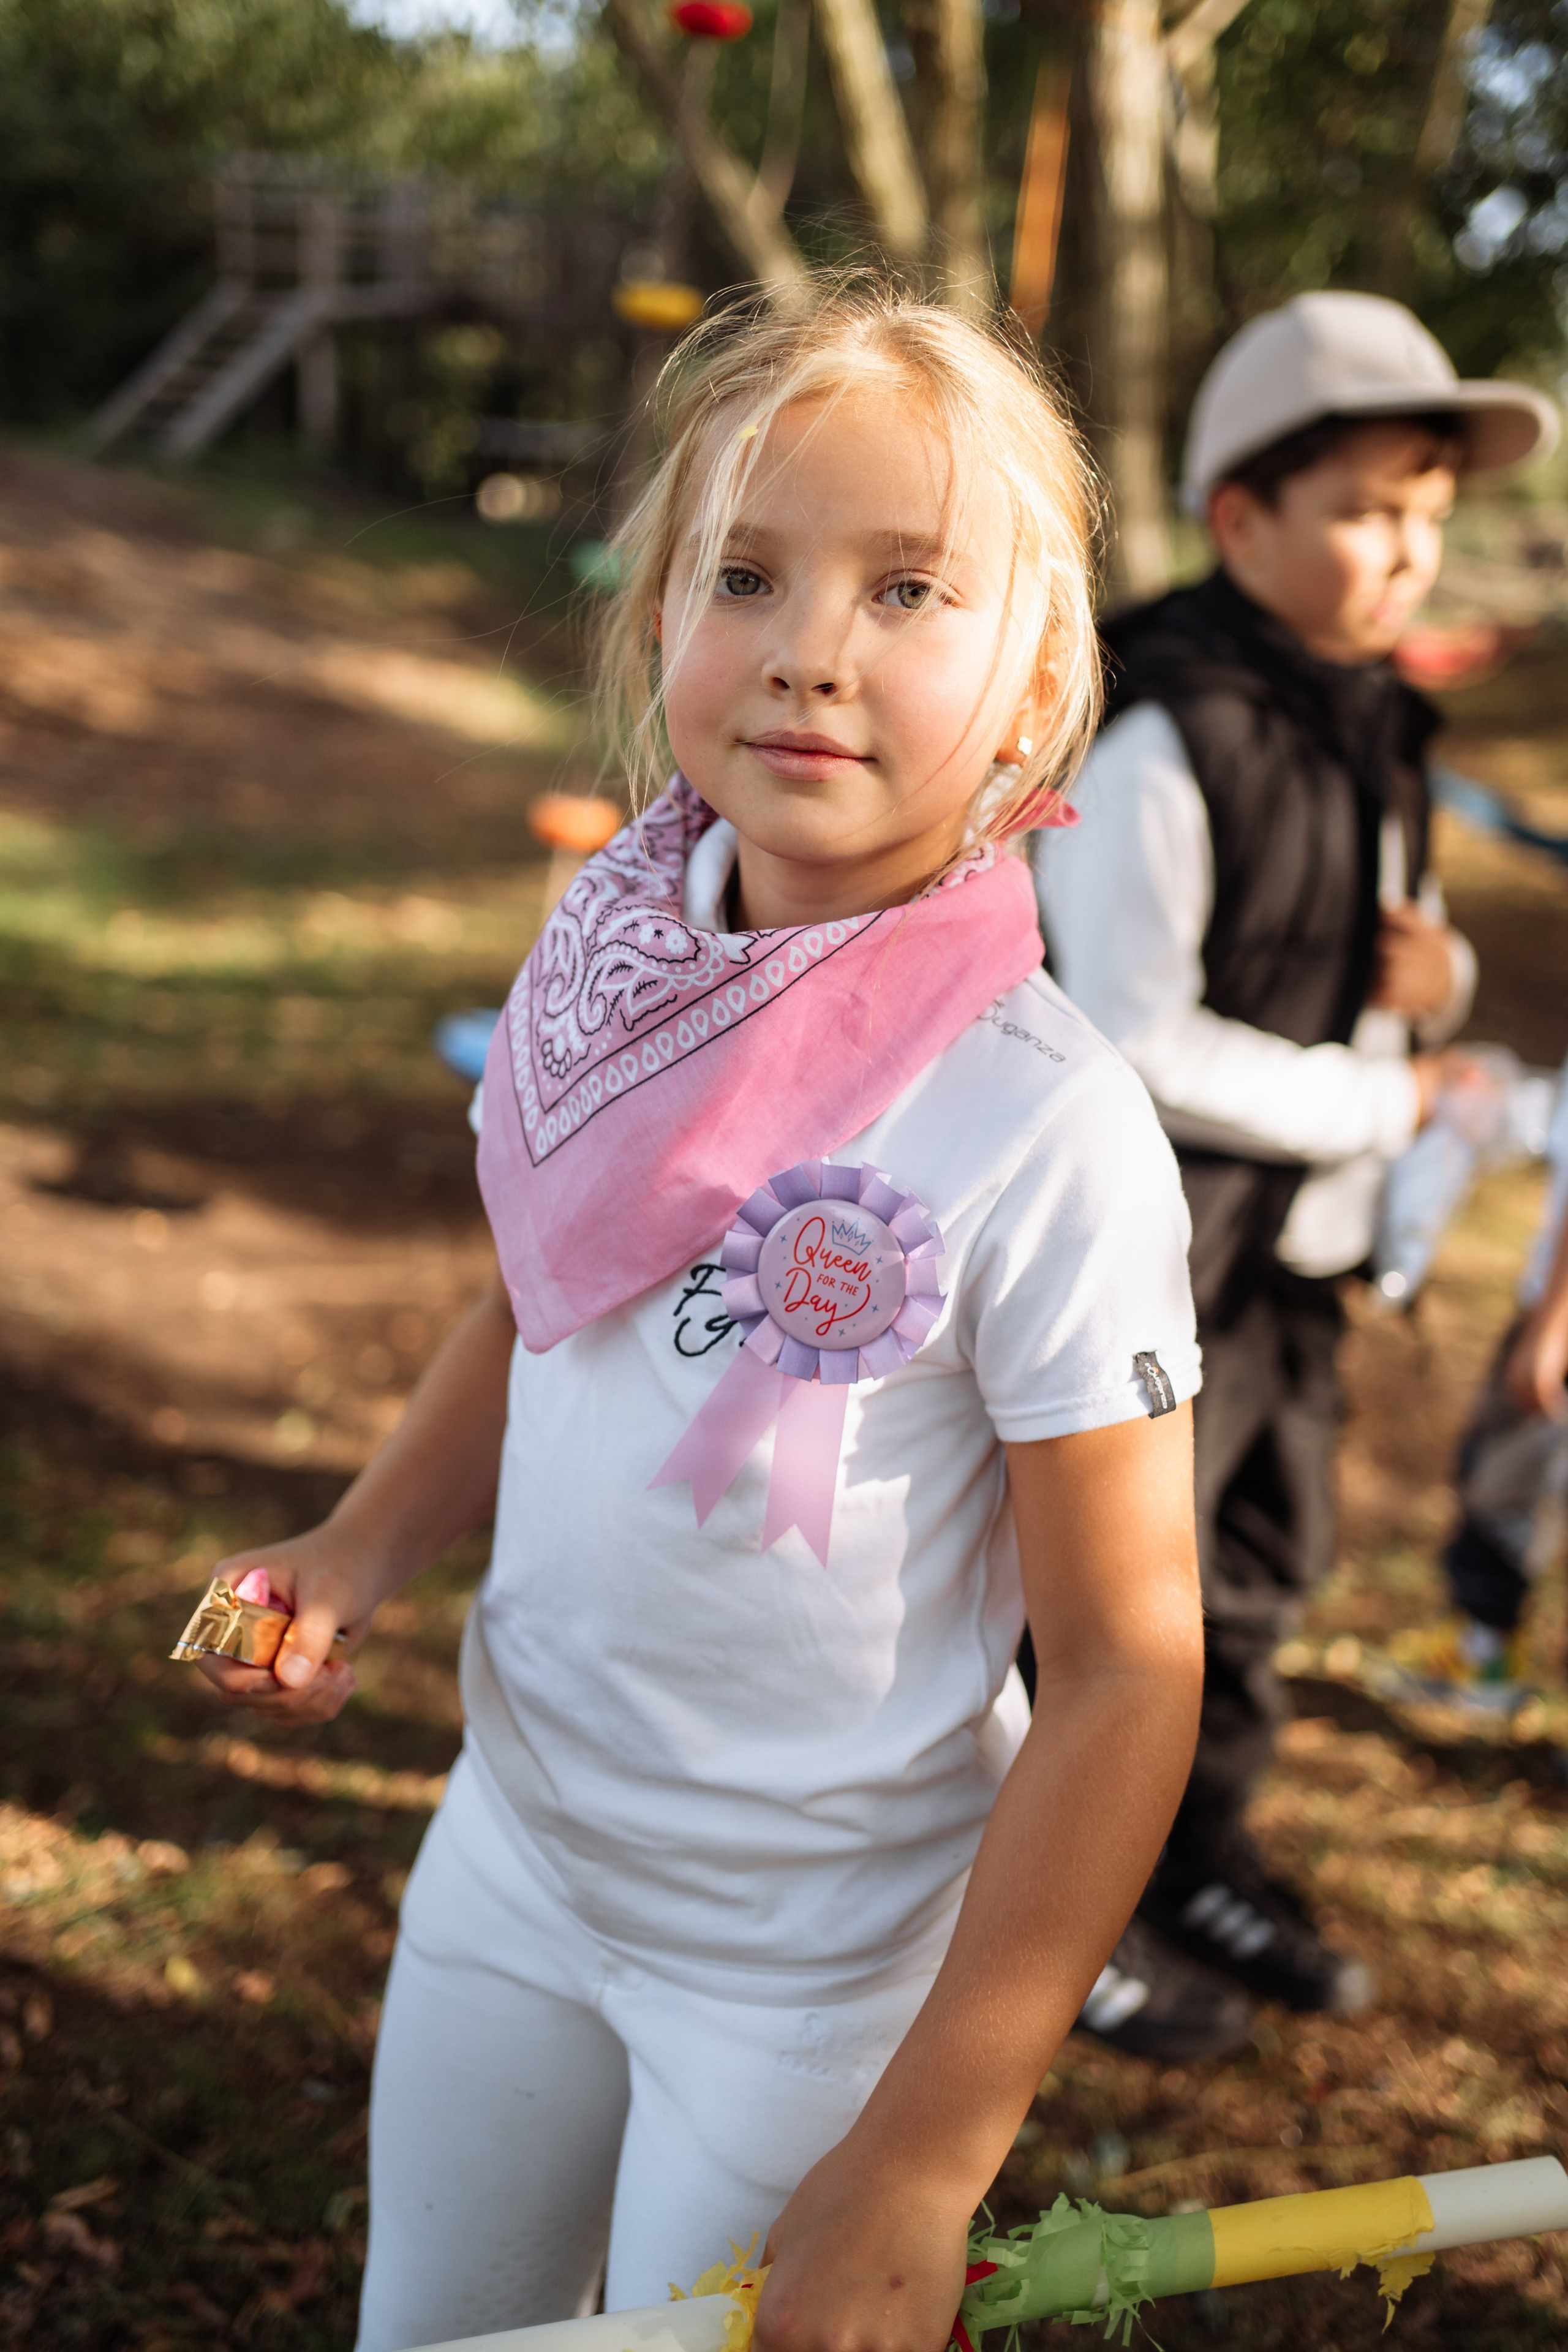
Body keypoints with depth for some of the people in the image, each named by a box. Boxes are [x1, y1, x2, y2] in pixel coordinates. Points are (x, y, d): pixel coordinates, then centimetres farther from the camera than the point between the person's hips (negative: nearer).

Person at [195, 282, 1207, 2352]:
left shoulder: (1045, 1133, -25)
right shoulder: (616, 952, -7)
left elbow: (1126, 1668, -20)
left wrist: (922, 2164, -17)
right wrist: (364, 1545, -5)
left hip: (811, 1962, -5)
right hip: (516, 1839, 6)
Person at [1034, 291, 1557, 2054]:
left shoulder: (1370, 726, 7)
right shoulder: (1159, 741, -21)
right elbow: (1138, 1047, -24)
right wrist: (1376, 1103, -16)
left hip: (1291, 1250, 9)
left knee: (1259, 1573, 20)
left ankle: (1198, 1857, 38)